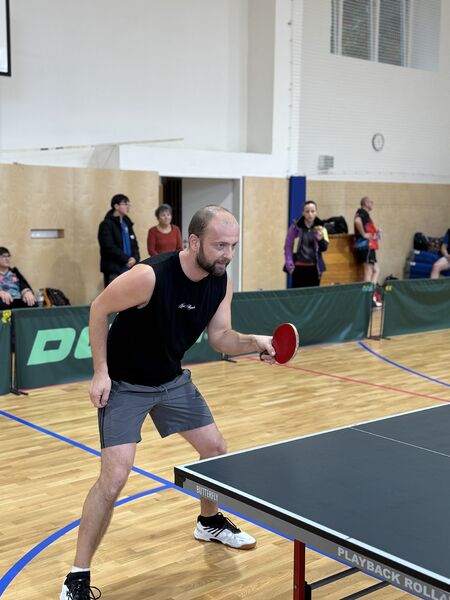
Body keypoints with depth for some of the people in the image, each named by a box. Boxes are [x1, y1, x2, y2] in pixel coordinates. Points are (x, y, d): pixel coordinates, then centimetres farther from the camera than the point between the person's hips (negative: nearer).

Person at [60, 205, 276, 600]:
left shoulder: (222, 284, -10)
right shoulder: (150, 276, -30)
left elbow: (220, 337, -1)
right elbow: (99, 310, -17)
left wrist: (254, 342, -22)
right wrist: (101, 371, -18)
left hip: (173, 380, 7)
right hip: (124, 385, -7)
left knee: (216, 450, 14)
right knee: (114, 476, -16)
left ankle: (210, 522, 44)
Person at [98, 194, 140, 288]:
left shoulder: (127, 223, 18)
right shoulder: (106, 224, -6)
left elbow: (134, 244, 16)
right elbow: (109, 247, -15)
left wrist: (135, 258, -4)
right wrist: (126, 259, -15)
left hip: (129, 268, 7)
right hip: (113, 269, -7)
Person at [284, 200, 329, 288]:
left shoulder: (320, 228, 3)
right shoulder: (295, 227, -3)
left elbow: (324, 248, 0)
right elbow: (288, 247, -2)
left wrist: (320, 239, -20)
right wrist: (289, 264, -10)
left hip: (314, 268, 3)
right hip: (299, 267, -3)